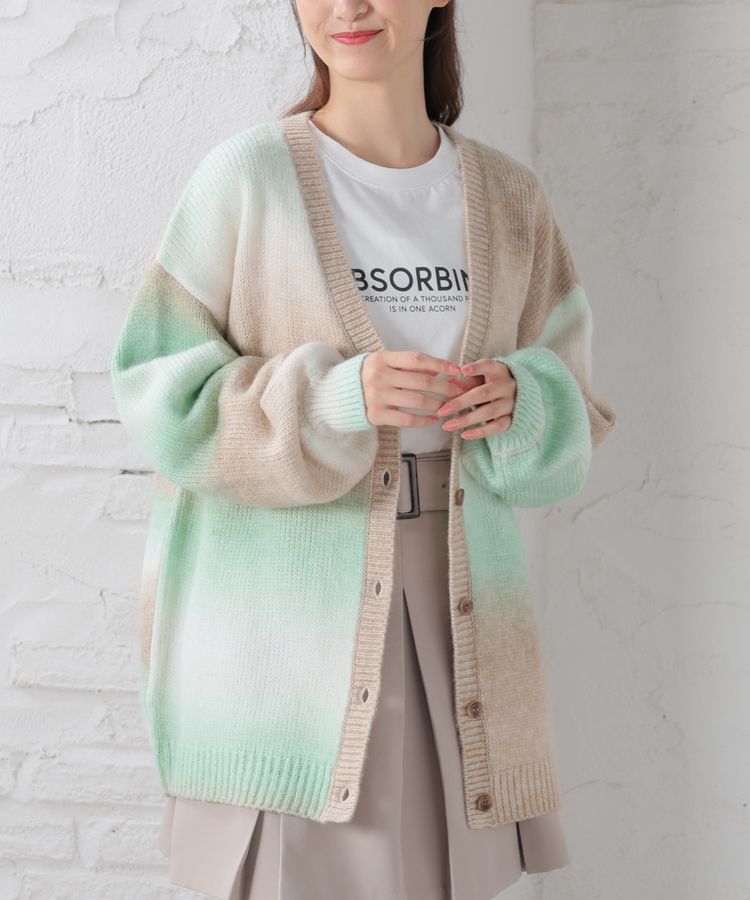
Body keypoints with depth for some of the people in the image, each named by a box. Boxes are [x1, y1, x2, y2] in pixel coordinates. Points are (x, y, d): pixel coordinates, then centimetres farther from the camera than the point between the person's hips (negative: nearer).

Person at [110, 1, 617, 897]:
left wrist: (518, 402, -10)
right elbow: (157, 391, -5)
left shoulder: (509, 196, 8)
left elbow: (571, 420, 13)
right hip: (285, 617, -3)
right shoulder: (246, 176, -4)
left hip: (457, 612, 3)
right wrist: (334, 396, -19)